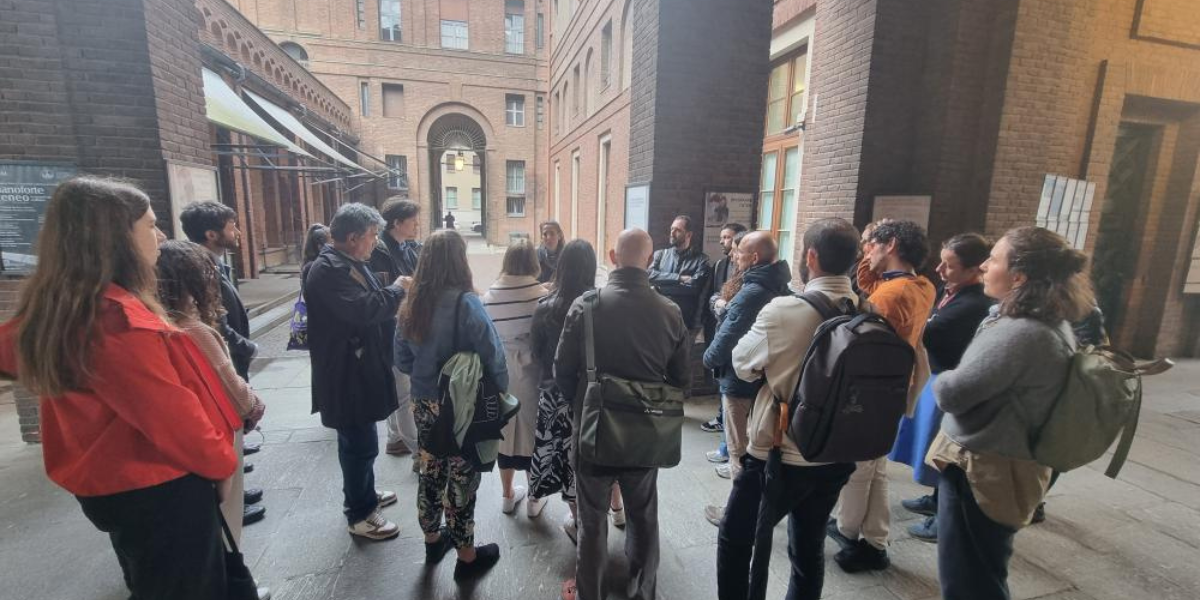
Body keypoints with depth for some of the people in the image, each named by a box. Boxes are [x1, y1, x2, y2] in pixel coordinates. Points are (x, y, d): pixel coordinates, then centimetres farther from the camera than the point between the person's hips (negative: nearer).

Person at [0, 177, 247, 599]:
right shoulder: (121, 320, -28)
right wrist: (221, 463, -9)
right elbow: (172, 414, -22)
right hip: (160, 489, -9)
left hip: (107, 485, 9)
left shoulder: (56, 309, -1)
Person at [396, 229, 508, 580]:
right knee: (461, 478, 8)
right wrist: (501, 393, -6)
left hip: (424, 404, 6)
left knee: (430, 472, 20)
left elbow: (402, 360, 6)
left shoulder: (412, 304, -2)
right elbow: (493, 356, -20)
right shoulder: (465, 303, -21)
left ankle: (433, 540, 41)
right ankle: (466, 557, 25)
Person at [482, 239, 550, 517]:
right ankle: (534, 499, 26)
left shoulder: (489, 296, -8)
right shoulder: (541, 295, -15)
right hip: (531, 373, -2)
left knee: (506, 430, 17)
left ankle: (507, 495, 33)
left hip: (500, 374, 2)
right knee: (532, 431, 13)